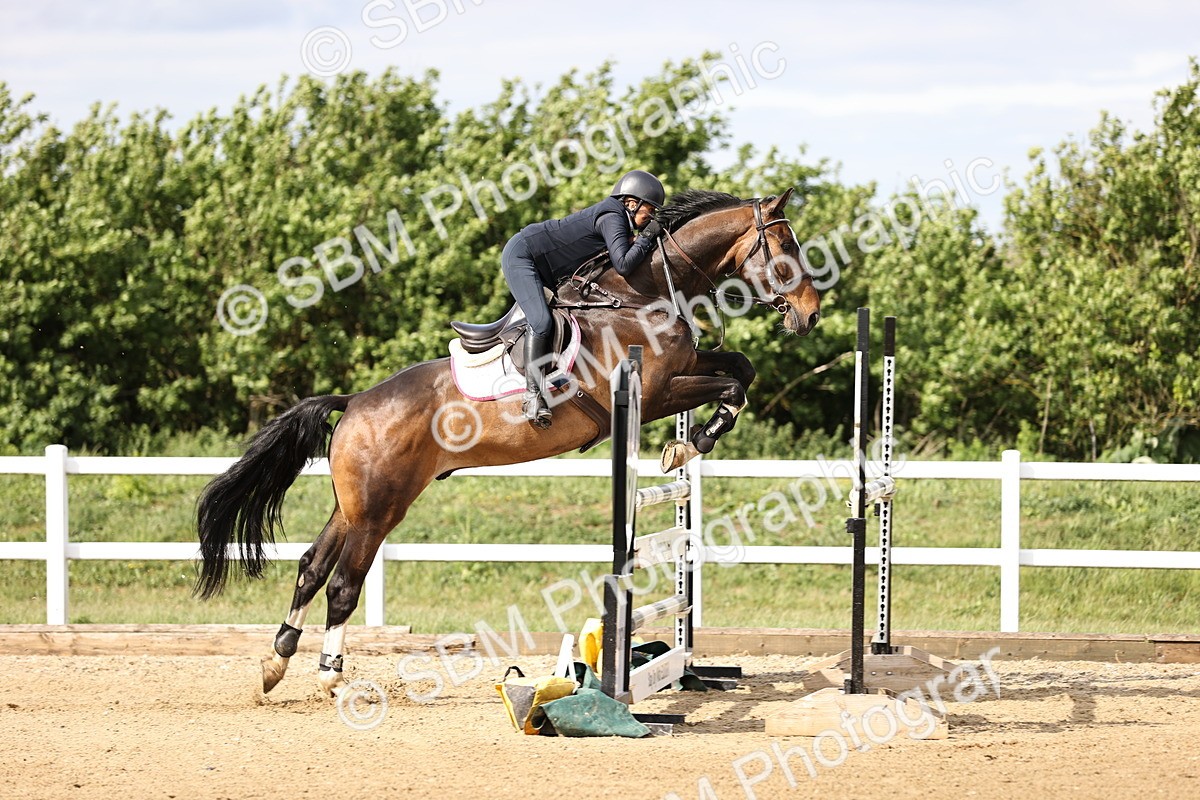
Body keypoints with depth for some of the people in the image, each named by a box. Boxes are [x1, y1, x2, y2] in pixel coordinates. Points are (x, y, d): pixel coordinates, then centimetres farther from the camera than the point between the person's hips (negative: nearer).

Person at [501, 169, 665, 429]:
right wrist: (647, 238, -20)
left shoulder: (615, 217, 11)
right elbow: (623, 264, -32)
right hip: (521, 255, -11)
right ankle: (532, 394, -21)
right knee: (541, 322, -20)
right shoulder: (612, 219, -19)